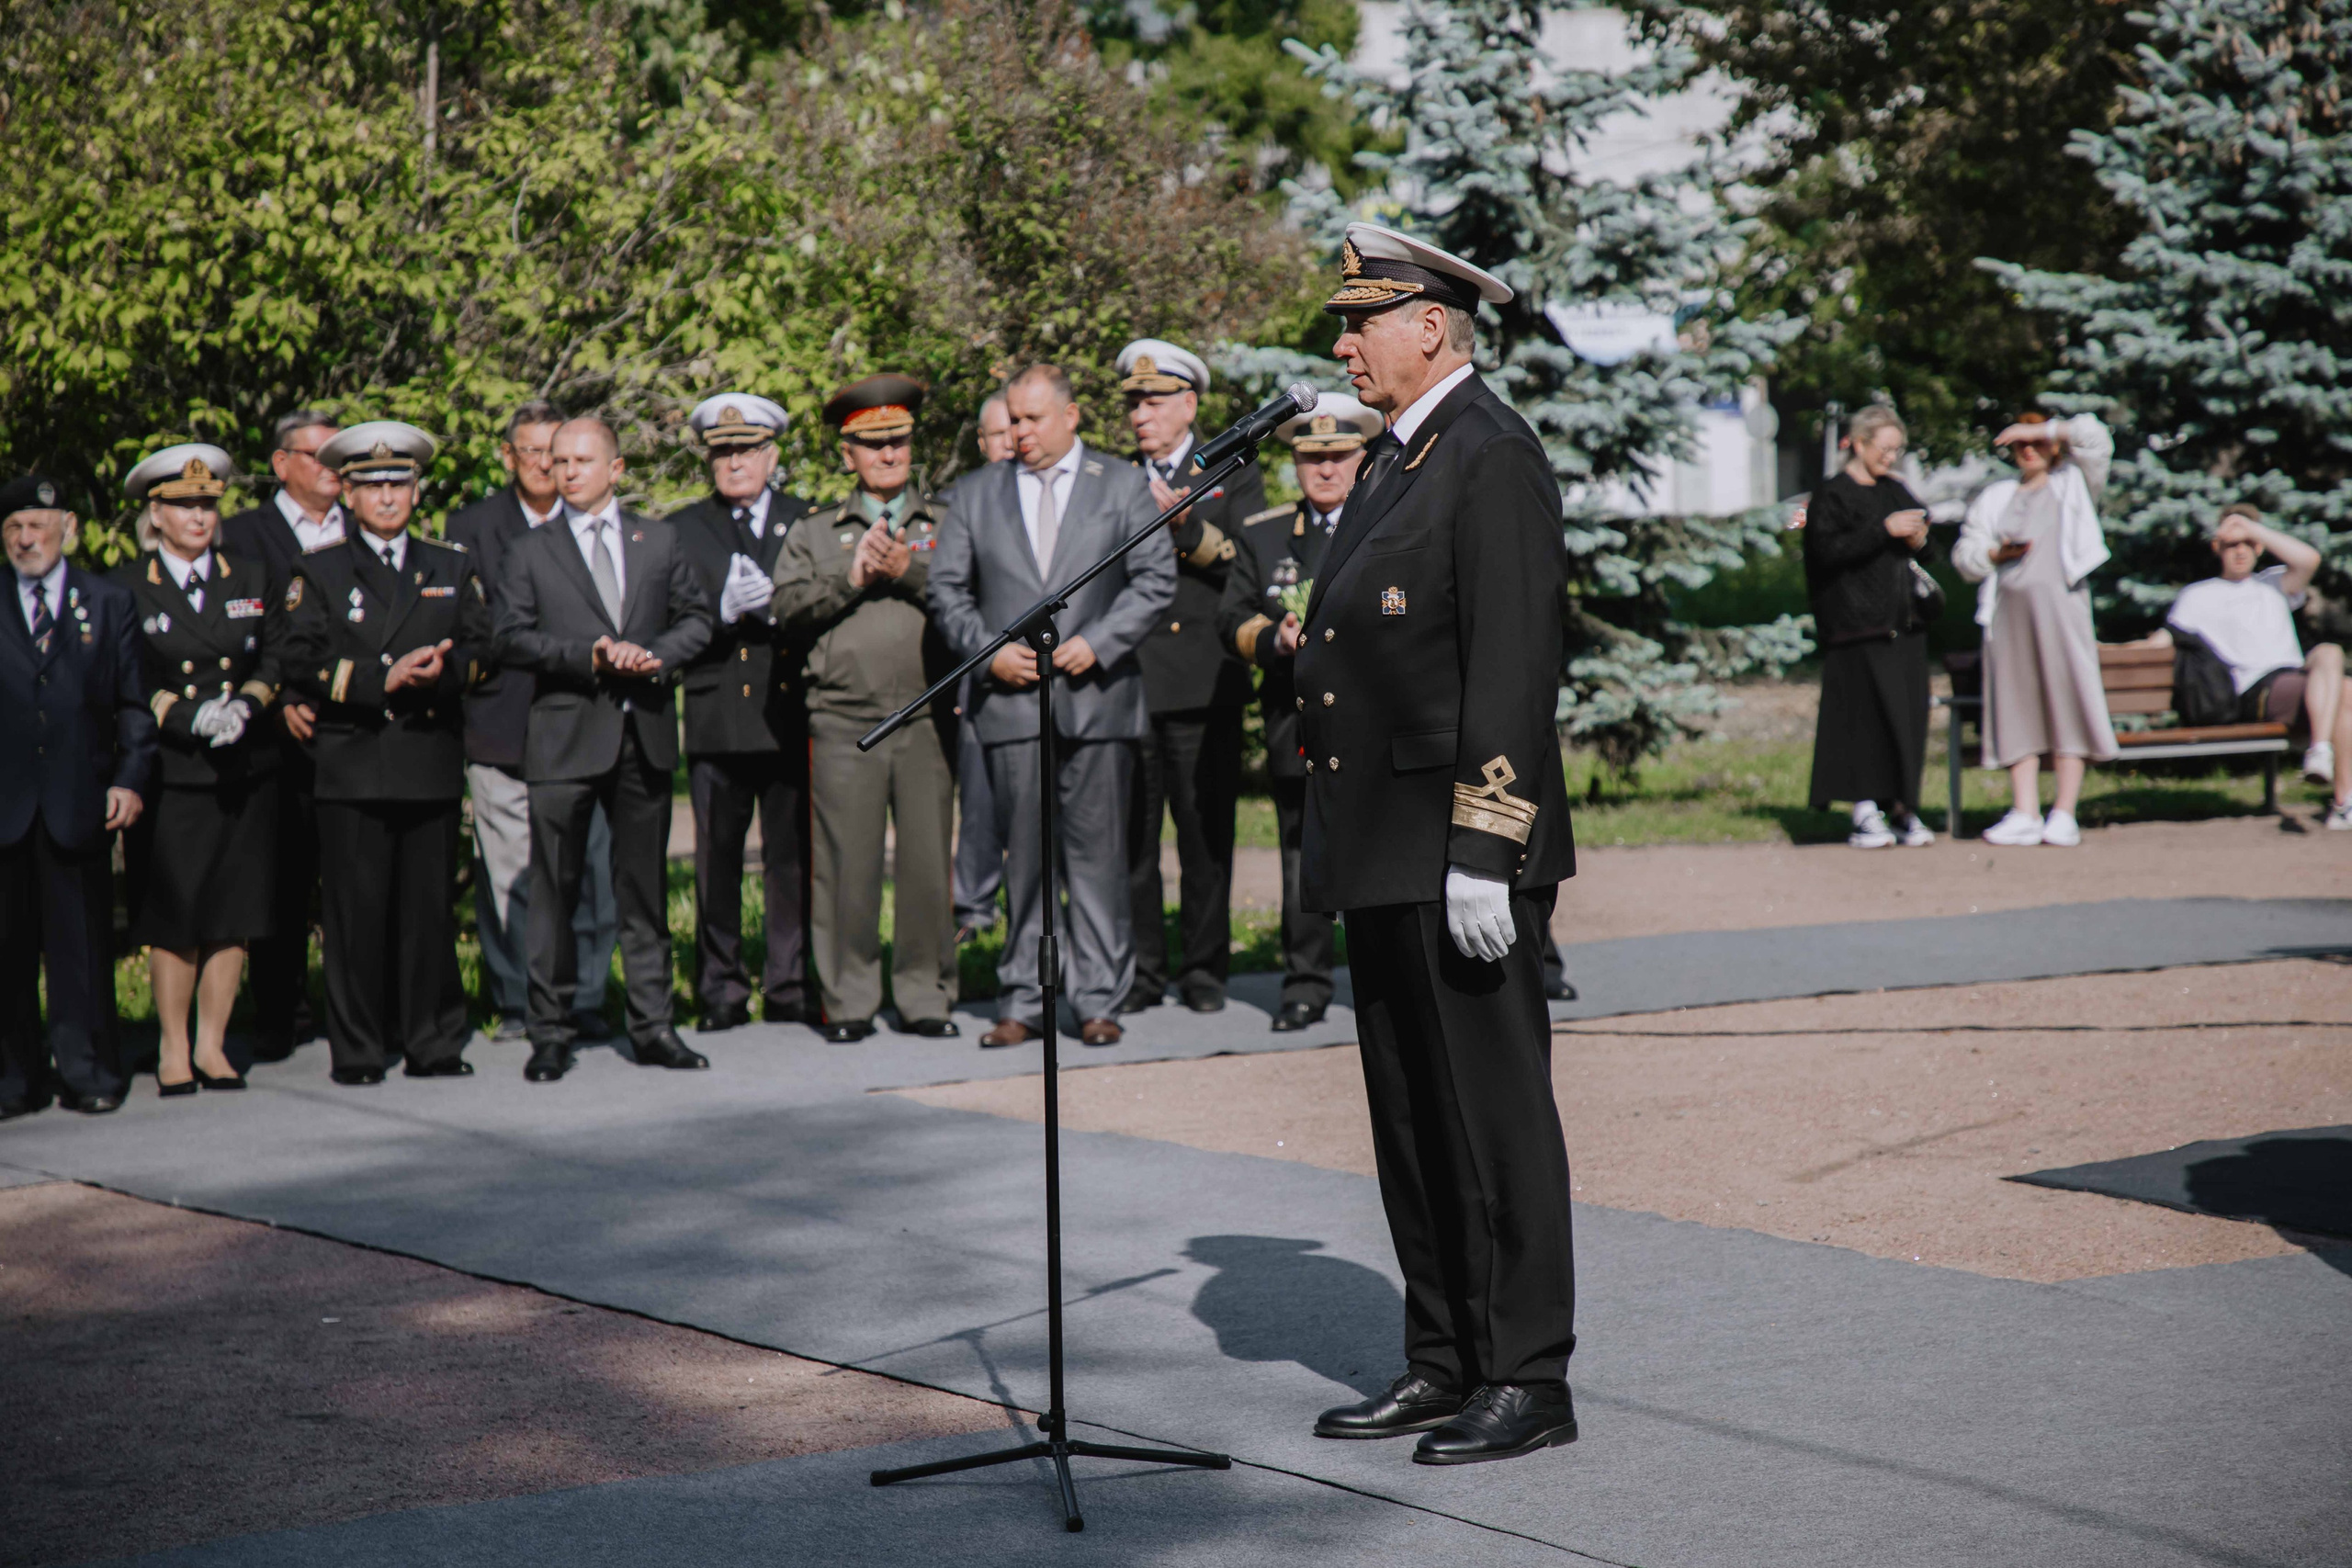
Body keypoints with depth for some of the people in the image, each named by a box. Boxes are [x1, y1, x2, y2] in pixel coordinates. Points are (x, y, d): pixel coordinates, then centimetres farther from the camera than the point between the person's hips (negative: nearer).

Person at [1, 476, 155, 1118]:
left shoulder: (110, 604, 10)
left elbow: (134, 703, 8)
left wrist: (130, 779, -5)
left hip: (80, 800, -1)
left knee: (83, 943, 2)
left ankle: (87, 1073, 9)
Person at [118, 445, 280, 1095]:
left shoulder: (252, 580, 12)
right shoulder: (128, 589, 3)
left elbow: (274, 663, 9)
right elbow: (127, 684, -3)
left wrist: (246, 705, -10)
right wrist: (193, 717, -16)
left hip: (246, 772, 3)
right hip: (169, 773, -3)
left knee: (235, 912, 2)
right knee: (171, 916, -2)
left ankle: (212, 1045, 13)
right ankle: (174, 1050, 8)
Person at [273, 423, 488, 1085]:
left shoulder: (453, 569, 16)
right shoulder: (319, 571, 8)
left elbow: (480, 651, 10)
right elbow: (300, 661, -3)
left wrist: (442, 670, -12)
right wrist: (382, 680, -14)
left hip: (433, 763, 2)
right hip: (353, 765, -2)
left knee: (431, 907, 3)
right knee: (355, 911, -3)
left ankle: (434, 1045, 10)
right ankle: (358, 1050, 4)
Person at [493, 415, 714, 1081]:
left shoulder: (659, 541, 13)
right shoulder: (531, 552, 7)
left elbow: (696, 618, 12)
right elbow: (513, 637, -2)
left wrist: (656, 654, -7)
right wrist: (589, 656, -14)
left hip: (645, 733, 2)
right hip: (564, 734, -2)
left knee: (645, 888, 6)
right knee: (553, 888, -2)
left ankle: (652, 1026, 13)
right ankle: (550, 1032, 5)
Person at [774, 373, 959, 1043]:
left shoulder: (947, 525, 15)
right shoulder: (813, 533, 17)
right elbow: (791, 609, 3)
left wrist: (908, 570, -10)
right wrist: (852, 577, -6)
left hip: (929, 718, 0)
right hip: (844, 721, 0)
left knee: (929, 861, 0)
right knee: (847, 863, -2)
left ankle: (925, 996, 9)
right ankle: (848, 1000, 6)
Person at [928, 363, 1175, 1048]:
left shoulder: (1125, 486, 9)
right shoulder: (976, 497, 14)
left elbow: (1156, 580, 3)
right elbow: (946, 590, 12)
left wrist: (1098, 642, -9)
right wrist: (989, 651, -4)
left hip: (1097, 695, -1)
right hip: (1011, 700, 1)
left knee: (1098, 853, -1)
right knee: (1022, 857, 2)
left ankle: (1099, 1000, 5)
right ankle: (1023, 1001, 8)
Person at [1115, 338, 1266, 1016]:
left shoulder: (1234, 474, 8)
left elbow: (1249, 568, -5)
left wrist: (1187, 528, -17)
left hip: (1204, 683, -2)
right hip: (1126, 680, 2)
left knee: (1206, 832, 2)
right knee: (1130, 832, 0)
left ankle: (1203, 968, 11)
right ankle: (1140, 968, 8)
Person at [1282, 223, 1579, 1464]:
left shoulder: (1493, 457, -13)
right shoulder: (1390, 459, 18)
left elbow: (1509, 665, -19)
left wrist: (1483, 854, -23)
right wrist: (1309, 644, 10)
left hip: (1459, 853, -10)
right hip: (1382, 852, 10)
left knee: (1493, 1110, -3)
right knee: (1409, 1114, 13)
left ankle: (1528, 1382, 4)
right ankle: (1444, 1364, 22)